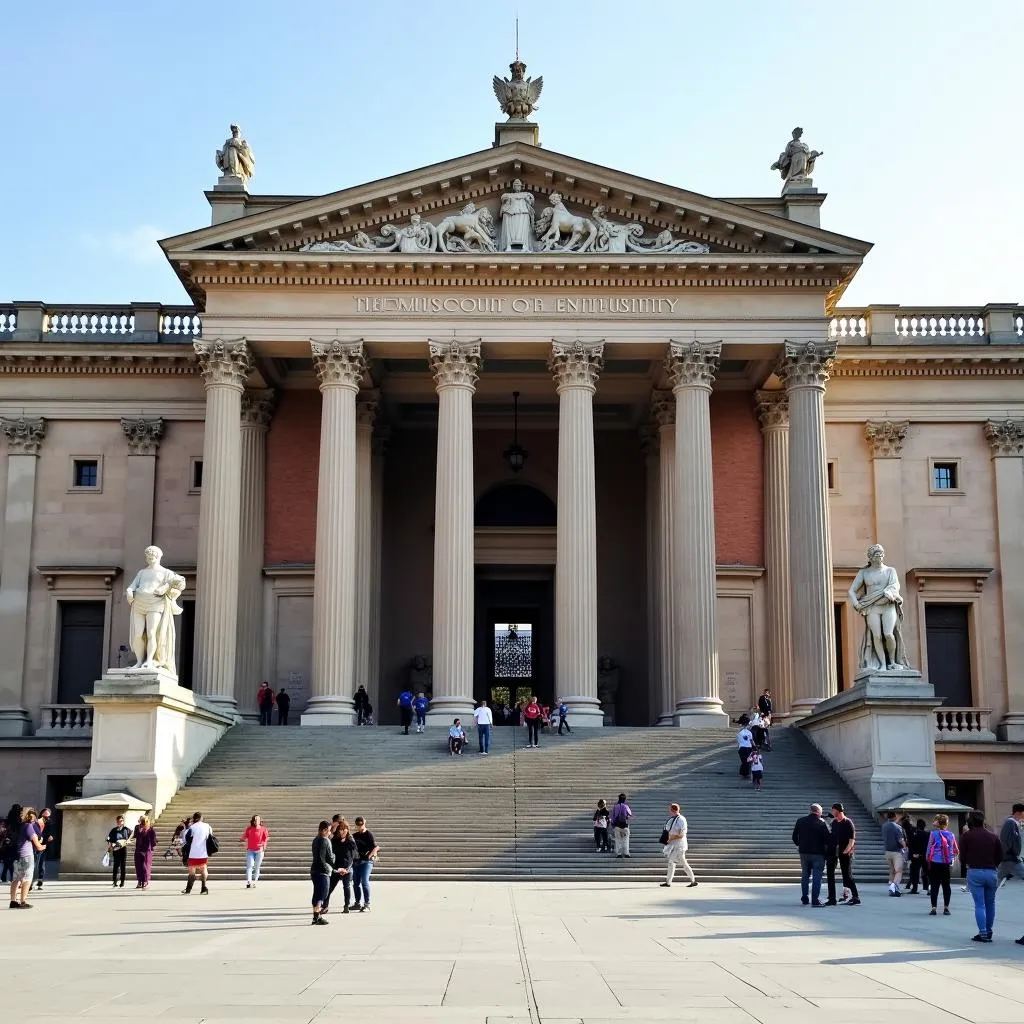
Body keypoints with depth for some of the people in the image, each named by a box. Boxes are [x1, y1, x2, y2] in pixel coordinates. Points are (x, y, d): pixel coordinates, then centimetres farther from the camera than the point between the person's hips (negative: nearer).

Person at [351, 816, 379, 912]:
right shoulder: (354, 835, 13)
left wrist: (369, 856, -16)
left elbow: (375, 848, -9)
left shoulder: (368, 834, -4)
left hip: (366, 861, -7)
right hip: (356, 861, 7)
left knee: (364, 881, -14)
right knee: (356, 883, 10)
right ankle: (358, 903, 22)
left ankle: (367, 904, -11)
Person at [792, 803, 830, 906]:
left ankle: (804, 899, 20)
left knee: (805, 876, 16)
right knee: (816, 877, -1)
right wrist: (826, 847, 5)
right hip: (818, 853, -5)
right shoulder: (821, 823, -11)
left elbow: (794, 836, 10)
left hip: (804, 852, 5)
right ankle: (815, 900, -5)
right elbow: (828, 839, -12)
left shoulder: (800, 821, 3)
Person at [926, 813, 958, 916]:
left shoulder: (933, 833, -6)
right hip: (947, 864, 3)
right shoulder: (951, 835, 3)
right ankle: (946, 907, 13)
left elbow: (929, 848, -4)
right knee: (946, 885, 11)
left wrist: (927, 859, 9)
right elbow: (956, 851, 7)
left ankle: (934, 908, -1)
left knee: (934, 885, 2)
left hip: (935, 862, -3)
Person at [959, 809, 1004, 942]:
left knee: (979, 904, 0)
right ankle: (989, 932, 22)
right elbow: (1000, 856, 7)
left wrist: (966, 864, 18)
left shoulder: (966, 835, -2)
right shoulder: (993, 836, 6)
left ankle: (983, 933, -6)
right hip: (991, 872, 3)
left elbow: (962, 856, -1)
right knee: (990, 903, 15)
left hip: (974, 872, -3)